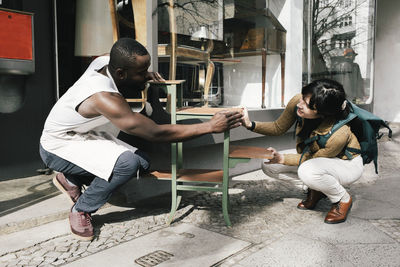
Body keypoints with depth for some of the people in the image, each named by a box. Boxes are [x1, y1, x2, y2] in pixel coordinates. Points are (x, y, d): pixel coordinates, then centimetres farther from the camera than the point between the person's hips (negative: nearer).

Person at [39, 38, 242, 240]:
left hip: (87, 133, 9)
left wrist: (144, 76, -7)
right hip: (57, 147, -9)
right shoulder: (104, 99, -38)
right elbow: (156, 133, -37)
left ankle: (71, 178, 15)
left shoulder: (104, 61, -15)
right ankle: (81, 210, -6)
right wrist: (210, 126, -35)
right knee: (127, 163, -32)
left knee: (141, 162, -5)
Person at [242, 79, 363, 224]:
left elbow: (314, 158, -22)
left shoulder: (340, 133, -39)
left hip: (348, 164, -6)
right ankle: (316, 189, 8)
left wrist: (283, 159, -33)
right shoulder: (297, 102, -25)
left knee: (308, 171, -39)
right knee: (268, 165, -9)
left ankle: (344, 199, -6)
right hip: (312, 154, 6)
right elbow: (278, 128, -8)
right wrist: (251, 125, -23)